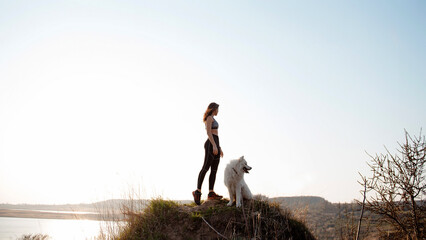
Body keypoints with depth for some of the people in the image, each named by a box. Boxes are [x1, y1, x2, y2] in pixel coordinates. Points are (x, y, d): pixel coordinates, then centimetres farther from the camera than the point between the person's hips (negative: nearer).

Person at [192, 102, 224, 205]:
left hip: (215, 145, 9)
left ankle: (211, 193, -5)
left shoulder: (212, 119, 25)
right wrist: (214, 146, -22)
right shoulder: (209, 117, -3)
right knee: (206, 167, -15)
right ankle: (198, 191, -17)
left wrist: (219, 148, 23)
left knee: (214, 170, 0)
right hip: (211, 144, -9)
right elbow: (208, 132, -14)